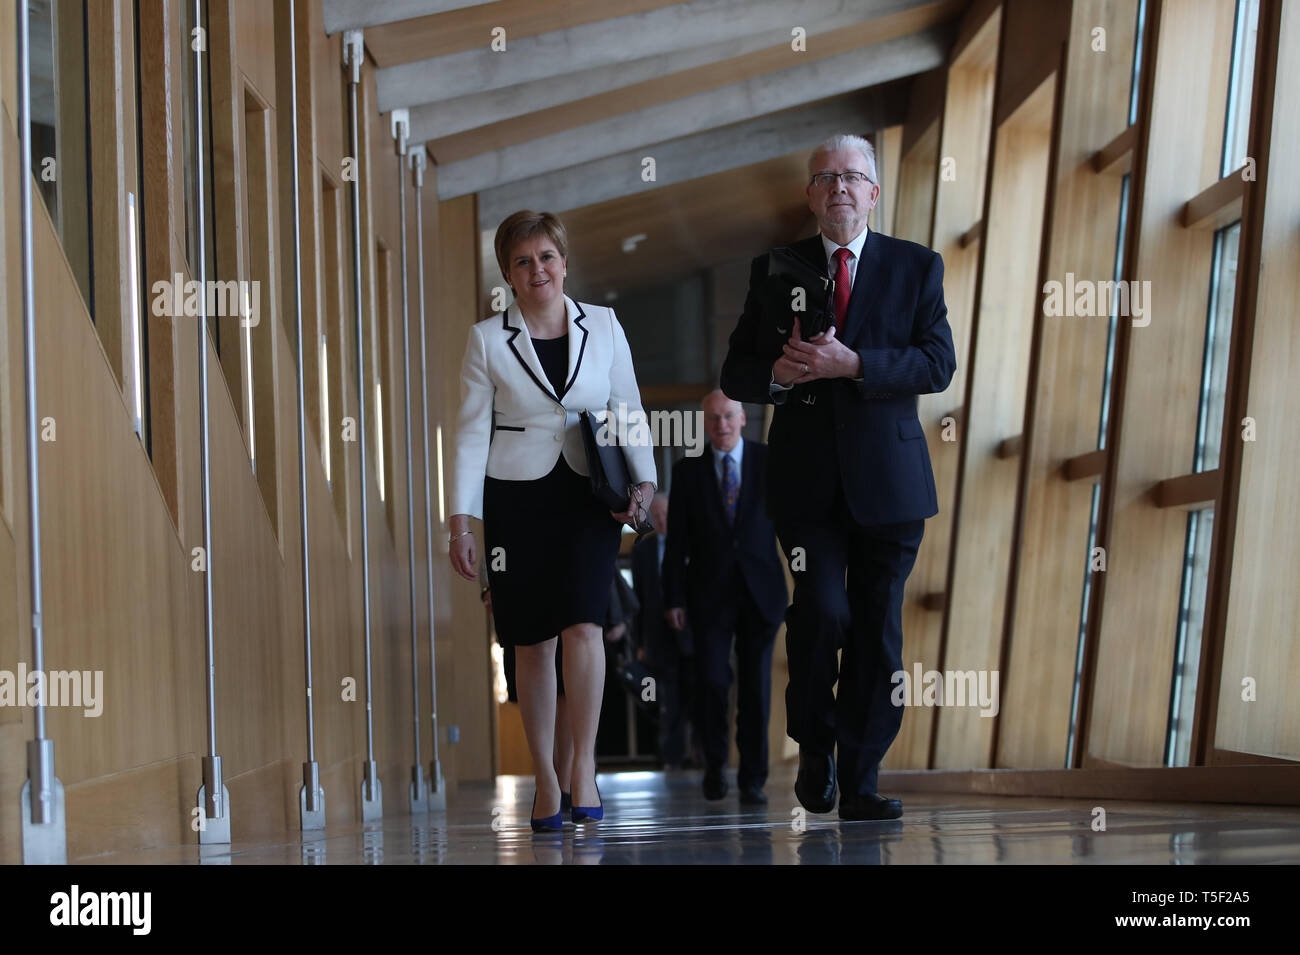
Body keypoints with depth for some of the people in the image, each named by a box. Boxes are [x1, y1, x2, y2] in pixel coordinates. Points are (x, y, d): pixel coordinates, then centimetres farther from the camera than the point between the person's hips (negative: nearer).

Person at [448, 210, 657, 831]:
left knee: (583, 624, -16)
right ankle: (545, 780, 16)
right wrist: (461, 521, -4)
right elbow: (471, 432, 1)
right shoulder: (486, 340, 2)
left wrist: (643, 480, -4)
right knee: (532, 642, 4)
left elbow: (629, 410, 9)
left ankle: (584, 766, -2)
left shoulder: (603, 325, 5)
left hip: (589, 498, 0)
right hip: (516, 500, 0)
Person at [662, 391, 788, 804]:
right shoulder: (687, 471, 5)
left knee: (756, 684, 1)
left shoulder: (770, 461, 4)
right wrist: (674, 598, 0)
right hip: (710, 594, 0)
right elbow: (677, 541, 5)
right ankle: (715, 765, 19)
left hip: (760, 591, 0)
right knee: (711, 681, -5)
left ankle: (752, 778, 13)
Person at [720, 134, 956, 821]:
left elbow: (938, 364, -5)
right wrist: (778, 373, -14)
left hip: (887, 477, 1)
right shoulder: (775, 269, 9)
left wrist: (851, 364, -18)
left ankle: (859, 782, 18)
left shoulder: (917, 267, 8)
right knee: (822, 610, -14)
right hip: (806, 478, 0)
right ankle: (814, 745, 14)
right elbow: (735, 376, 8)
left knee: (877, 630, 4)